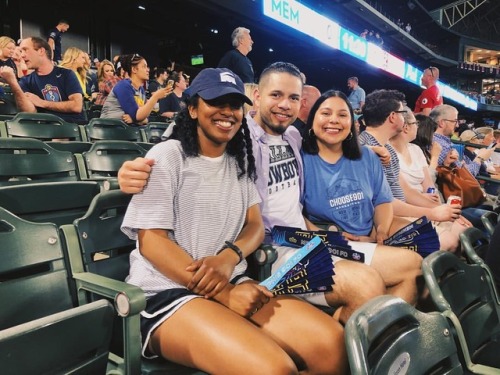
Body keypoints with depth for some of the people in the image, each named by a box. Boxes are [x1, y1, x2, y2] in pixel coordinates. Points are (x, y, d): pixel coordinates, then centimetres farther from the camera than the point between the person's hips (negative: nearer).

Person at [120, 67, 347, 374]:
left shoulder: (241, 160, 14)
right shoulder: (167, 156, -5)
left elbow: (256, 225, 8)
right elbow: (151, 242, -12)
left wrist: (228, 257, -16)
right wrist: (224, 294, -19)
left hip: (233, 284, 6)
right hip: (168, 292, -5)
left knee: (332, 344, -14)